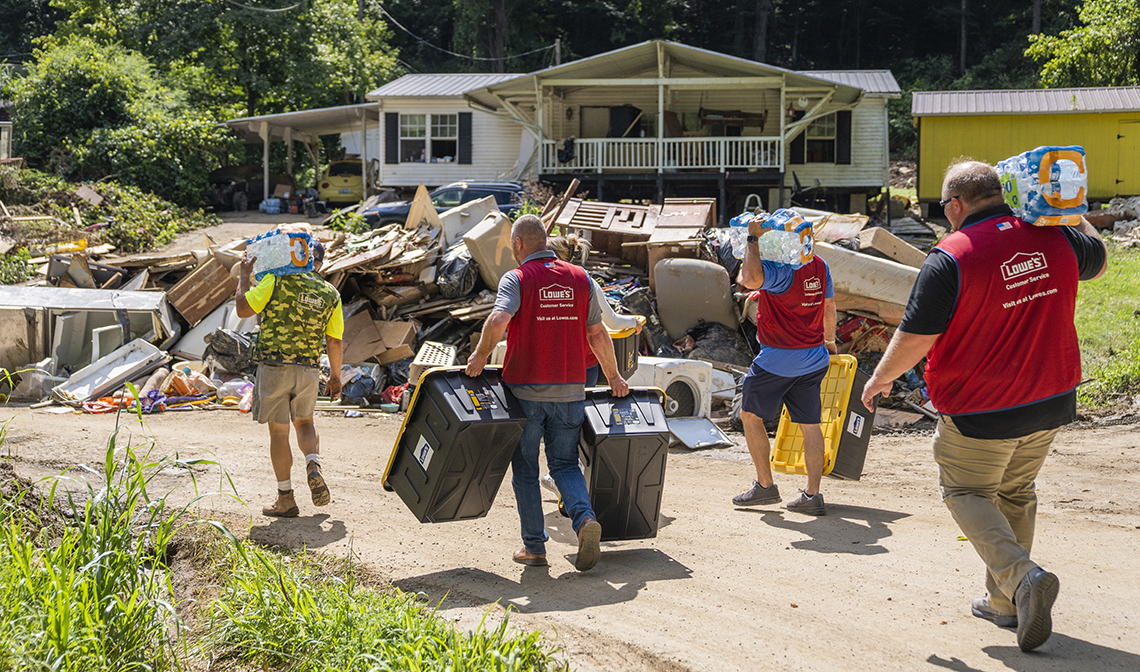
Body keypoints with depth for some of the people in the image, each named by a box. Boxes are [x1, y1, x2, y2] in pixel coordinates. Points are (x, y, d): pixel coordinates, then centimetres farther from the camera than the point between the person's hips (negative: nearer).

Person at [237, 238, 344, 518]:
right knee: (304, 422, 24)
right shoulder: (331, 295, 4)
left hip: (274, 366, -3)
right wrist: (335, 376, 17)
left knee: (279, 431, 4)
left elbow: (243, 309, -3)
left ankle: (286, 499, 8)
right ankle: (314, 469, -2)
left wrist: (244, 275, 9)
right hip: (308, 369, 3)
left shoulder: (276, 282, -9)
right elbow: (334, 340, 7)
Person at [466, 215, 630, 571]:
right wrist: (613, 377, 20)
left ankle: (534, 546, 11)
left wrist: (480, 356, -8)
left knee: (525, 470, 10)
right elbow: (597, 333, 10)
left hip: (526, 390, -3)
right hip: (570, 390, 3)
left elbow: (498, 320, -23)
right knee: (564, 464, 11)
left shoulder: (517, 278, -5)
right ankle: (585, 518, -14)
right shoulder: (579, 278, 8)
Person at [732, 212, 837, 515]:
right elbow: (829, 305, 16)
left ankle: (765, 485, 12)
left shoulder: (780, 269, -21)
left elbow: (749, 279, -40)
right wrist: (829, 339, 32)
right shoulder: (819, 266, 4)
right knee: (810, 424, 8)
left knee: (750, 414, 11)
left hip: (778, 361, -7)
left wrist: (752, 240, -28)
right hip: (814, 357, 7)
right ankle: (812, 495, 8)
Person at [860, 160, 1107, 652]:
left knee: (966, 492, 11)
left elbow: (915, 338, -15)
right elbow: (1096, 259, 22)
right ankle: (1005, 603, 27)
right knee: (1015, 494, 21)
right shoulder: (1054, 237, -1)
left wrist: (880, 378, 1)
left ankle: (1022, 576, -12)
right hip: (1050, 399, 6)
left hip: (979, 412, -6)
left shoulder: (950, 258, -19)